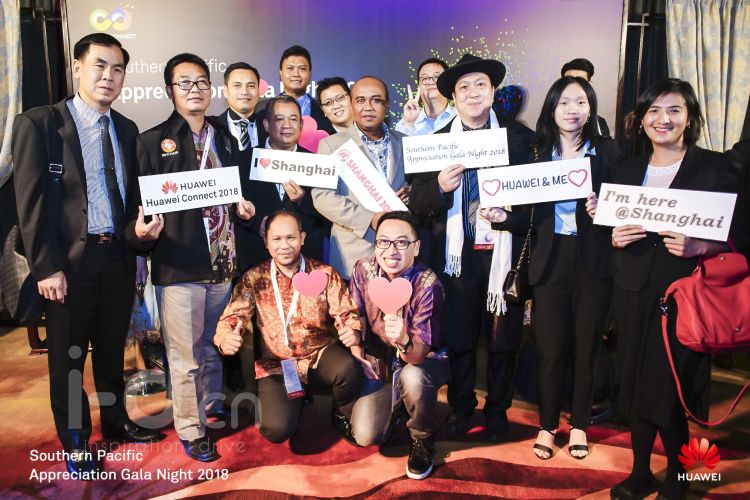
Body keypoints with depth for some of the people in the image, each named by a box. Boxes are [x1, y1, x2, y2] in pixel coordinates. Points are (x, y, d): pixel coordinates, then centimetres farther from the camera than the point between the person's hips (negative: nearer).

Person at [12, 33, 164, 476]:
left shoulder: (127, 129, 8)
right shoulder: (38, 124, -7)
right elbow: (31, 202, -10)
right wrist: (46, 266, -13)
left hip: (119, 256, 4)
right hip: (70, 258, -4)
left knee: (112, 349, 18)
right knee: (69, 357, 10)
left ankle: (116, 421, 37)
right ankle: (75, 444, 27)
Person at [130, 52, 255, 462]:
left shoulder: (225, 136, 13)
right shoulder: (153, 141, -2)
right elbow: (142, 201, -3)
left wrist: (244, 207, 3)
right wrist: (143, 231, -23)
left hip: (224, 260, 4)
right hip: (179, 265, -4)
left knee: (215, 347, 19)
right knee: (185, 357, 5)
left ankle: (213, 406, 41)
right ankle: (190, 430, 23)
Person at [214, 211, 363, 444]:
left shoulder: (325, 274, 0)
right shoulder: (253, 279, 1)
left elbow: (347, 312, -5)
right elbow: (232, 317, -4)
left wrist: (353, 331, -29)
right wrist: (225, 338, -28)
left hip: (320, 356, 1)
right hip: (276, 365, 0)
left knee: (349, 368, -33)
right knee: (277, 429, -23)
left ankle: (343, 416, 3)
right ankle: (293, 404, 17)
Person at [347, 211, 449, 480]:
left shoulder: (427, 284, -27)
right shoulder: (364, 269, -16)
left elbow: (420, 353, -33)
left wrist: (404, 341, -53)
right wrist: (359, 357, -7)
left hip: (423, 360, -3)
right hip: (380, 361, 3)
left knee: (412, 377, -38)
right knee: (365, 436, -13)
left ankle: (422, 439, -5)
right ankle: (395, 403, 22)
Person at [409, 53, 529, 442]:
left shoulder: (518, 138, 1)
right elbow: (417, 203, -3)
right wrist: (440, 187, -22)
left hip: (504, 253, 0)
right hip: (456, 254, 1)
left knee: (503, 336, 12)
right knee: (458, 336, 13)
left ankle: (498, 409, 33)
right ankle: (461, 406, 34)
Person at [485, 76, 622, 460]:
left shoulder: (606, 151, 4)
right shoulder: (538, 153, 6)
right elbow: (528, 217, 4)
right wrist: (504, 217, -15)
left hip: (593, 261, 0)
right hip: (550, 262, 0)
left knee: (585, 348, 9)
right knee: (551, 350, 4)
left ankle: (579, 425, 29)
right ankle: (547, 426, 24)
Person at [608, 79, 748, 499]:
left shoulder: (716, 168, -2)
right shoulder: (626, 171, 11)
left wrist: (697, 247, -20)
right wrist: (616, 239, -6)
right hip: (635, 294, 4)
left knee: (671, 396, -2)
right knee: (636, 387, 10)